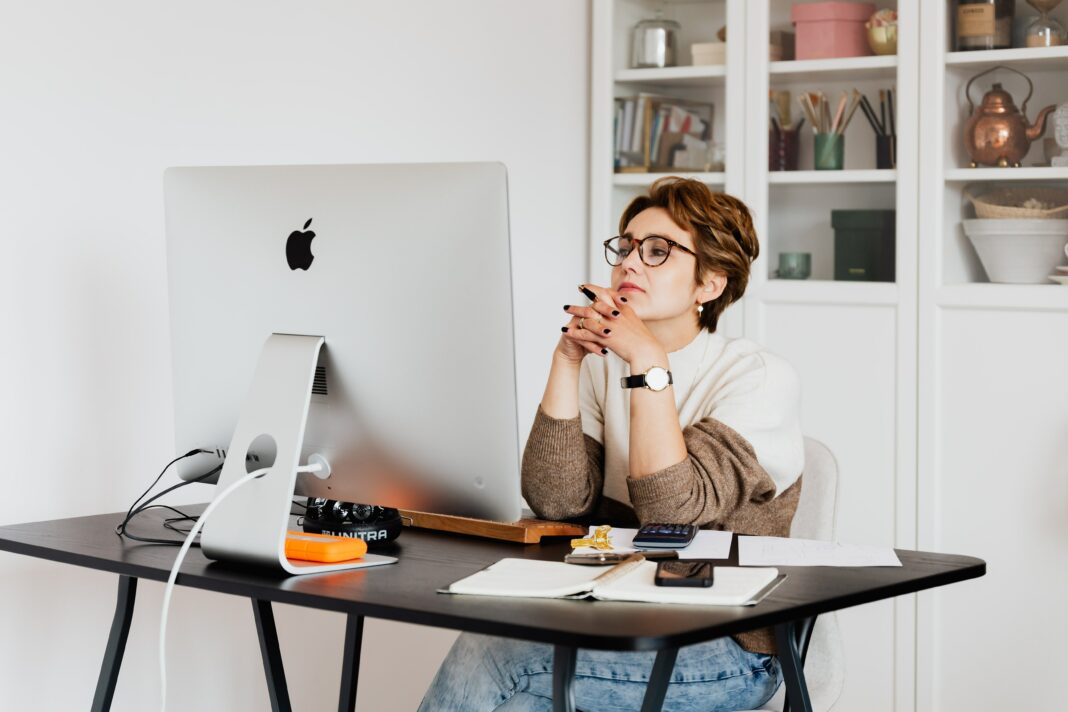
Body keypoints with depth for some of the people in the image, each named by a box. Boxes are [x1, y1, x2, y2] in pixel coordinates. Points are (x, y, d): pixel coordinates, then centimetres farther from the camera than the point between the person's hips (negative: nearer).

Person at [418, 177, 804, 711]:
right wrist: (566, 360, -11)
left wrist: (649, 362, -23)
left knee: (484, 659, -23)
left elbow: (672, 513, -22)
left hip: (727, 649, -5)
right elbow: (554, 501, -6)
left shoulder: (762, 379, -8)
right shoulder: (604, 366, 9)